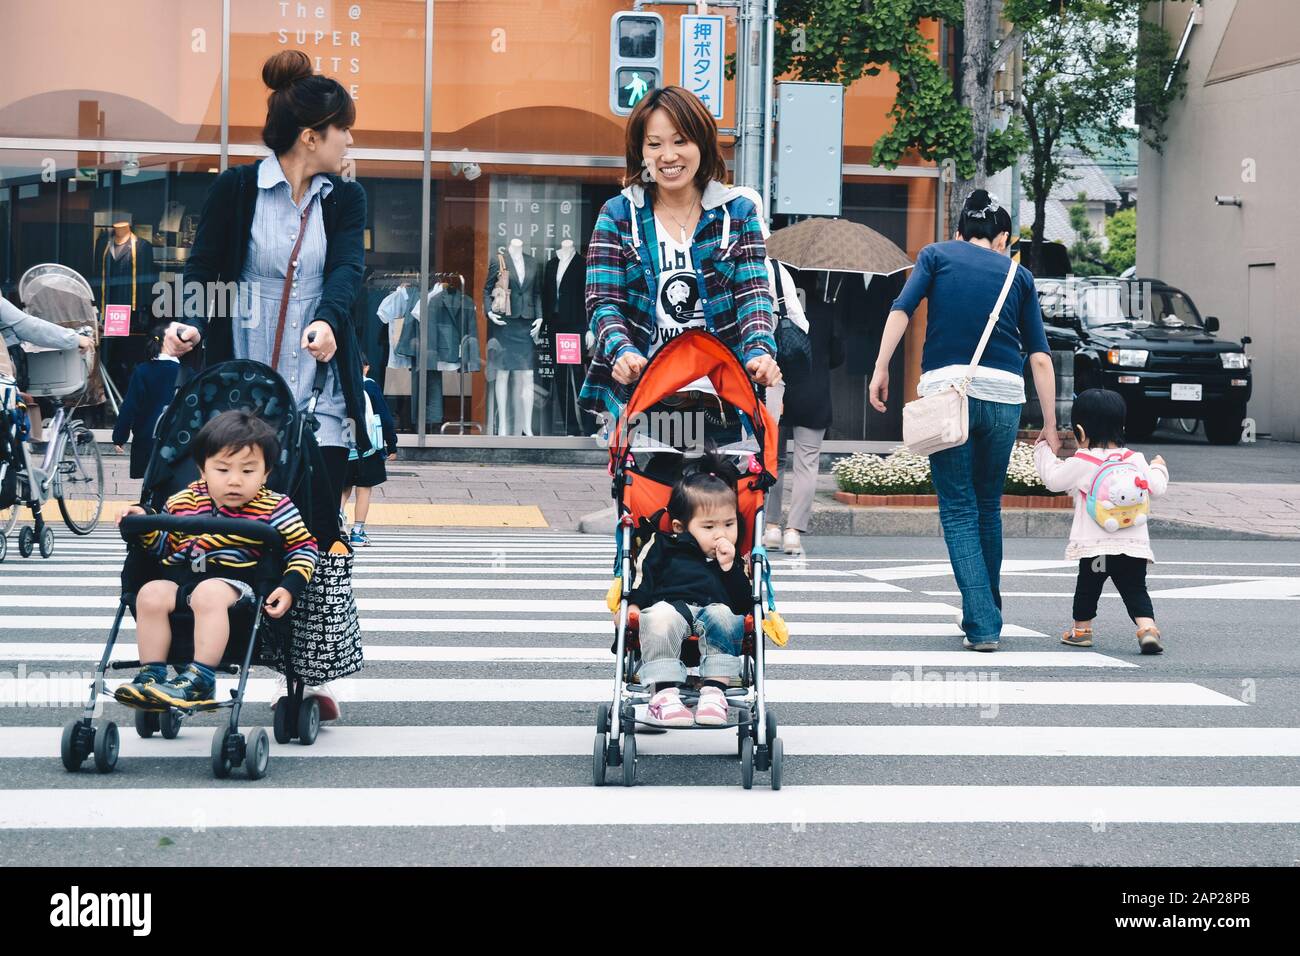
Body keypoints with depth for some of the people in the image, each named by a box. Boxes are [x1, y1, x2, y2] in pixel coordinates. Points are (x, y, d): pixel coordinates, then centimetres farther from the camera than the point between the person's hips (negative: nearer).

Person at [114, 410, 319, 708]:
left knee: (209, 594, -35)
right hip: (180, 578, 4)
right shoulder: (183, 502, 12)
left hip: (235, 581, -4)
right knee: (151, 594, -24)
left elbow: (304, 547, 4)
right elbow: (165, 546, 21)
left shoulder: (274, 507, 1)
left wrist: (289, 588, -10)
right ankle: (151, 676, -16)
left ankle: (201, 680, -33)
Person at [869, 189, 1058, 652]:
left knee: (959, 509, 2)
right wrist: (1050, 426, 12)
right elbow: (1040, 356, 12)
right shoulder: (1017, 273, 17)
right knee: (988, 506, 18)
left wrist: (880, 367, -8)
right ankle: (988, 615, 26)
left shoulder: (936, 254, 14)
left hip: (945, 386, -2)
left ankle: (981, 625, -9)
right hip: (1004, 392, 2)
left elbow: (902, 308, -4)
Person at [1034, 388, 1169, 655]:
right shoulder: (1135, 460, 2)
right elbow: (1156, 488, 8)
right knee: (1135, 590, 3)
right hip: (1133, 543, 2)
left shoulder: (1081, 463, -7)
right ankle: (1147, 628, -15)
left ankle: (1081, 629, 28)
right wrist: (1159, 468, 30)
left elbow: (1053, 479, 5)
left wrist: (1042, 451, 20)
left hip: (1094, 544, -2)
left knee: (1088, 586, 15)